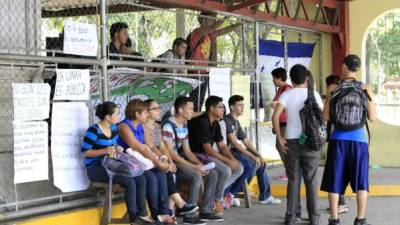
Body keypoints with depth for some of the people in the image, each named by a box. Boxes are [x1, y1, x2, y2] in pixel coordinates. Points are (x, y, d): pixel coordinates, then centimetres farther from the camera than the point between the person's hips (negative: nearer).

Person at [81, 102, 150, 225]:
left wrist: (117, 149, -2)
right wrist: (105, 151, -27)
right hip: (95, 168, -8)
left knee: (140, 178, -9)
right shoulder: (94, 131, -16)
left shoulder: (113, 128, 9)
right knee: (129, 181, -26)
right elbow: (85, 152, -17)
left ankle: (141, 215, -3)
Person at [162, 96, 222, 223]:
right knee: (196, 176, -31)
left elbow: (187, 151, 12)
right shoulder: (168, 126, -18)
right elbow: (170, 154, -22)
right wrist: (194, 166, -23)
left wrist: (200, 164, -6)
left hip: (180, 159, 9)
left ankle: (205, 212, 1)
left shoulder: (184, 125, 11)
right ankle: (189, 215, -20)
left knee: (213, 174, -2)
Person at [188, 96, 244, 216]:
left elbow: (222, 145, 10)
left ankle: (217, 191, 3)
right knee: (225, 170, -28)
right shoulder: (201, 122, -21)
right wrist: (228, 161, -24)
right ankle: (217, 199, -7)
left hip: (209, 154, 10)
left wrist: (232, 159, -9)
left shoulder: (215, 123, 9)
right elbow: (208, 149, -24)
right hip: (198, 155, -10)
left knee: (239, 168, 0)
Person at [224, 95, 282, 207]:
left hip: (236, 151, 10)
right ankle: (230, 193, -18)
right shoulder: (227, 120, -13)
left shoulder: (236, 122, 17)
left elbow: (246, 141, 17)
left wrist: (258, 155, 3)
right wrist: (253, 156, -21)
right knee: (251, 164, -28)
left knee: (261, 163, 8)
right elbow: (234, 142, -21)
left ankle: (265, 196, 15)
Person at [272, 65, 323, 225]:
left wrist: (279, 137, -5)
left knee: (293, 179, 7)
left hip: (291, 141, 0)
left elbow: (275, 117, -11)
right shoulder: (314, 94, 3)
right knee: (311, 180, 7)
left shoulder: (286, 95, 0)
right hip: (311, 141, 0)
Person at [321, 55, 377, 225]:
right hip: (359, 140, 0)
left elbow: (325, 117, 0)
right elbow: (372, 118, -1)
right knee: (360, 181, 9)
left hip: (338, 139, 0)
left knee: (335, 181, 7)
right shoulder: (365, 88, -2)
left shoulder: (333, 88, -2)